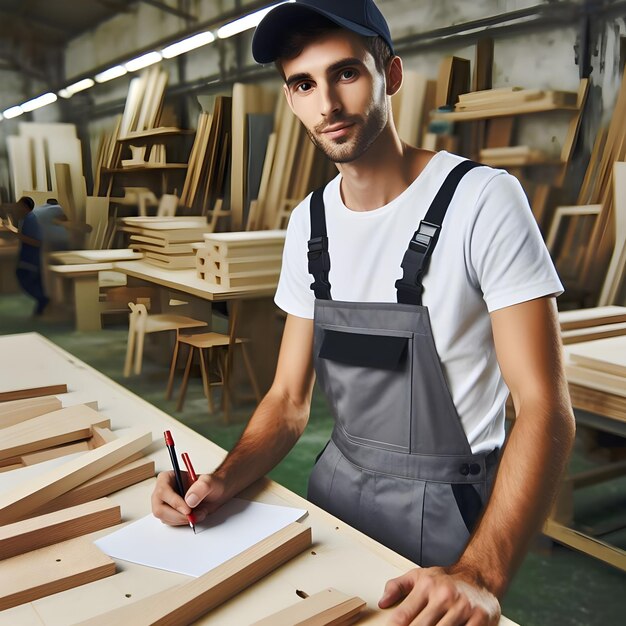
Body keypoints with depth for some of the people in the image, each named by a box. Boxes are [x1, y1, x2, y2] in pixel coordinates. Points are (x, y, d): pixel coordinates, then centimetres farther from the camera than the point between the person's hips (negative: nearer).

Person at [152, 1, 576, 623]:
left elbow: (544, 408, -22)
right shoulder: (308, 223, -1)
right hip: (335, 481, 6)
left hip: (446, 505, -5)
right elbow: (289, 398, 3)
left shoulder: (482, 200, -19)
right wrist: (222, 481, -15)